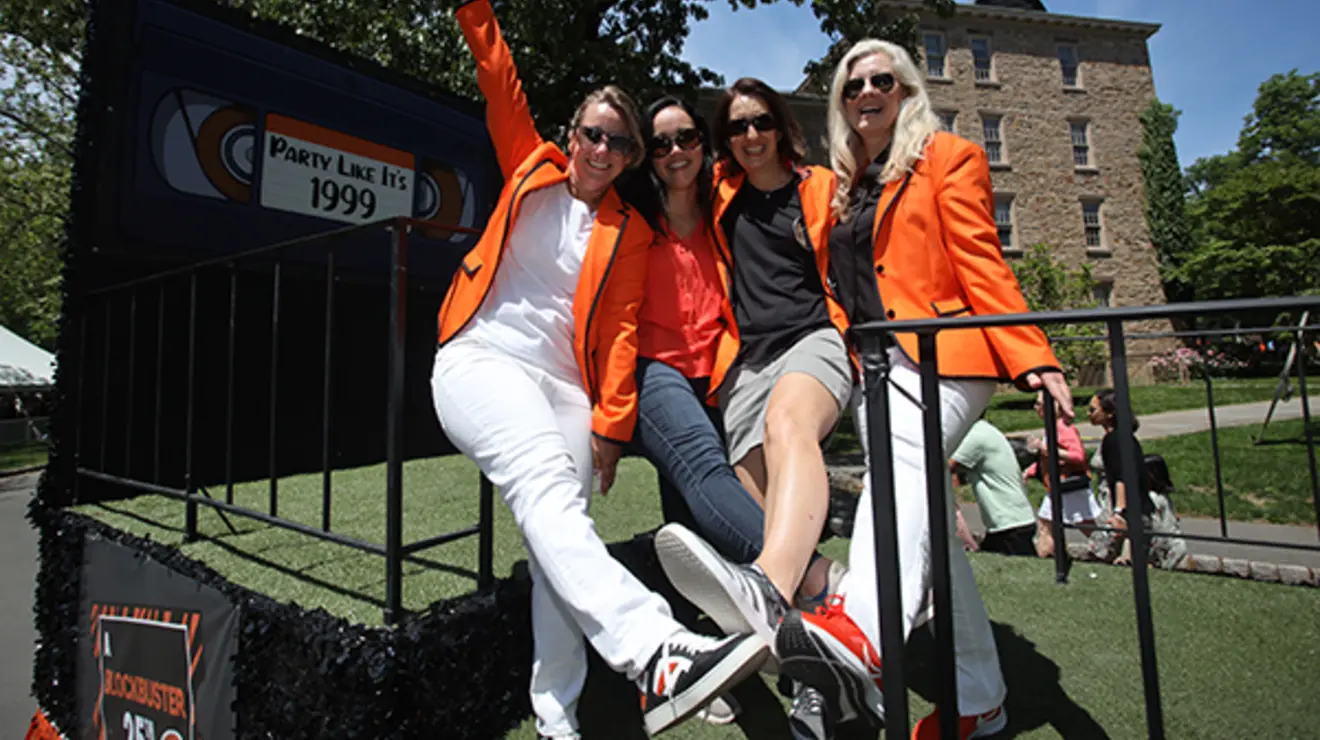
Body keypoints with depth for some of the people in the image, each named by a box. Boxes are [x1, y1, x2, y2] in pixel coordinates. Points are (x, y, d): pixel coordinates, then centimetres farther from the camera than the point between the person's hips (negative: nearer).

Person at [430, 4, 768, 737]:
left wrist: (610, 422, -4)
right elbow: (499, 81, 12)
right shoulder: (531, 170, 14)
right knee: (548, 487, -28)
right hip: (481, 358, -2)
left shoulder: (629, 231, 11)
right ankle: (652, 654, -43)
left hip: (563, 383, 2)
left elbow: (621, 327, 4)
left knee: (557, 529, -10)